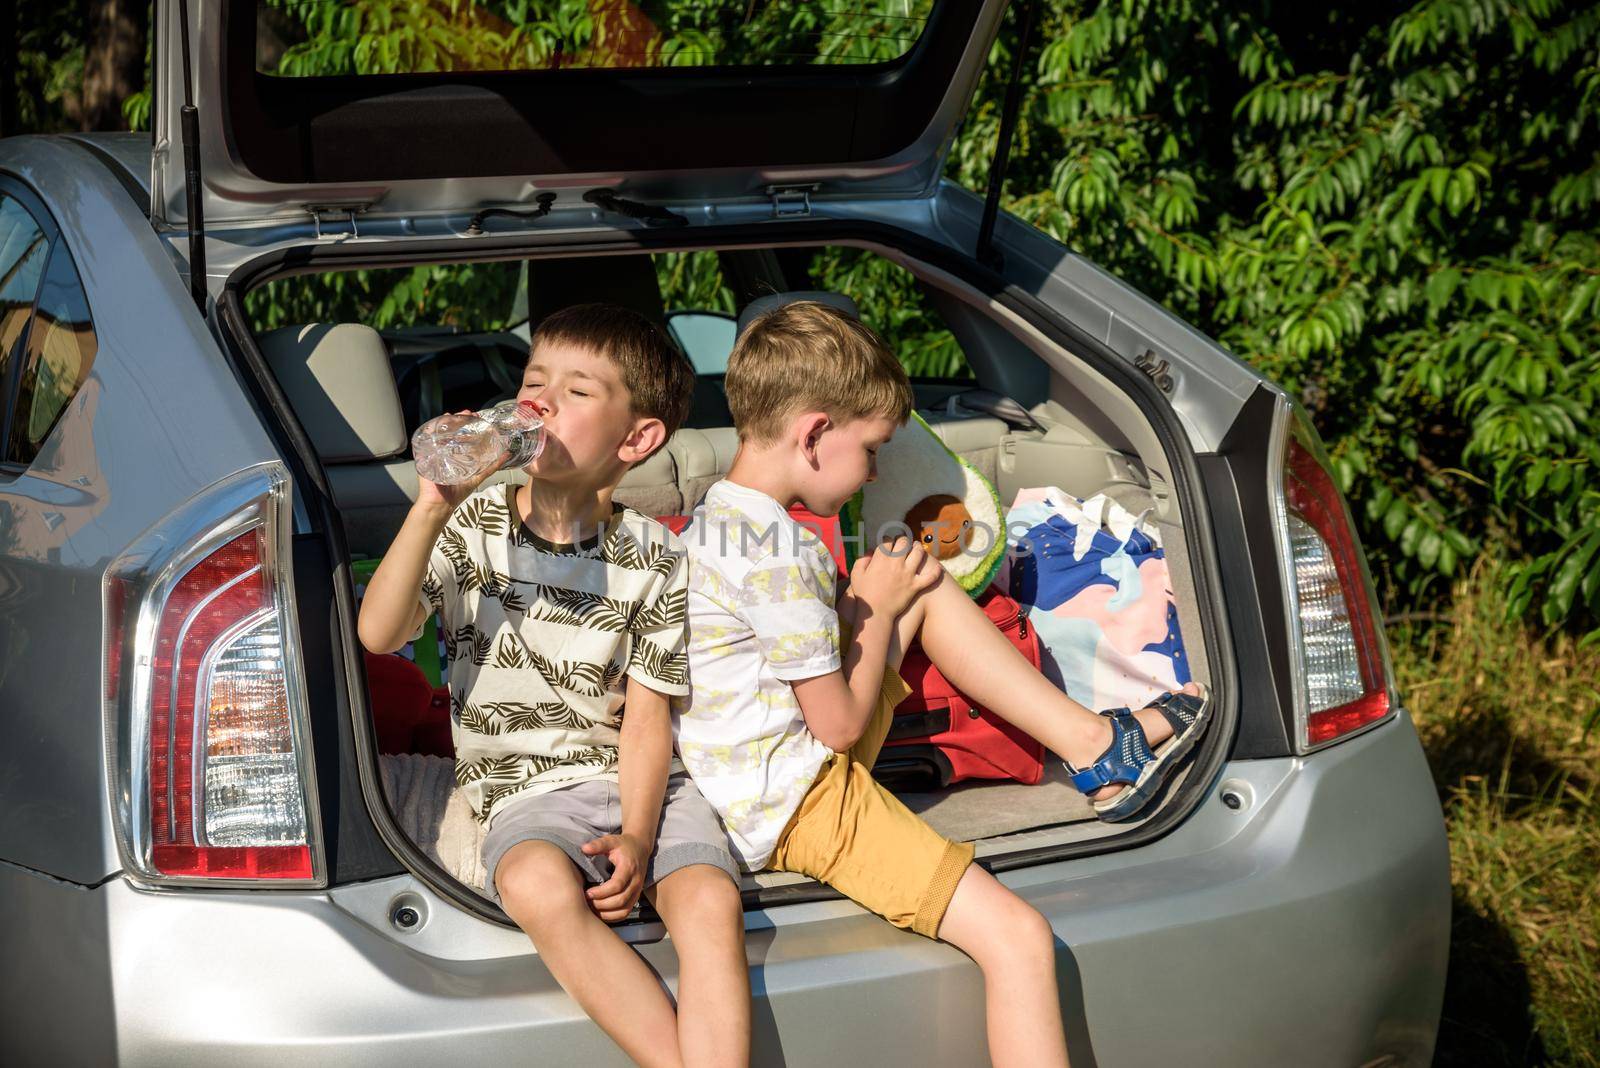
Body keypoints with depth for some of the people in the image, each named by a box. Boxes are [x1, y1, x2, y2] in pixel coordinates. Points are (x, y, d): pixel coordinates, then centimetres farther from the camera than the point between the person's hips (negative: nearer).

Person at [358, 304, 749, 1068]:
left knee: (710, 898, -30)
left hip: (641, 780, 1)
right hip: (528, 788, -1)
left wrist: (637, 837, -15)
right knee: (539, 885, -35)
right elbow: (378, 634, -9)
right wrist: (430, 511, -20)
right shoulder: (470, 525, 5)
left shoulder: (652, 558, 2)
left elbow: (646, 715, 1)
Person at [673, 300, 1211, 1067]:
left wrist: (871, 600, 9)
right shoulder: (782, 554, -23)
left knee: (928, 588, 16)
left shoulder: (713, 522, 7)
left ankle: (1094, 745, 16)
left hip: (761, 779, 10)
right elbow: (841, 724, -17)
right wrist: (876, 611, -3)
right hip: (803, 803, -10)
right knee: (1018, 939, -18)